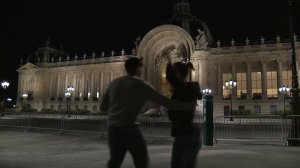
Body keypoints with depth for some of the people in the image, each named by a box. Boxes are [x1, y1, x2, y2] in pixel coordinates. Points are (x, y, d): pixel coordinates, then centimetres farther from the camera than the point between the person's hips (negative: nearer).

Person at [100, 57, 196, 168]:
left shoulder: (114, 83, 11)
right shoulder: (141, 86, -3)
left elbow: (103, 107, 14)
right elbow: (166, 102, -6)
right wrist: (190, 106, 3)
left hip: (113, 128, 5)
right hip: (129, 128, -5)